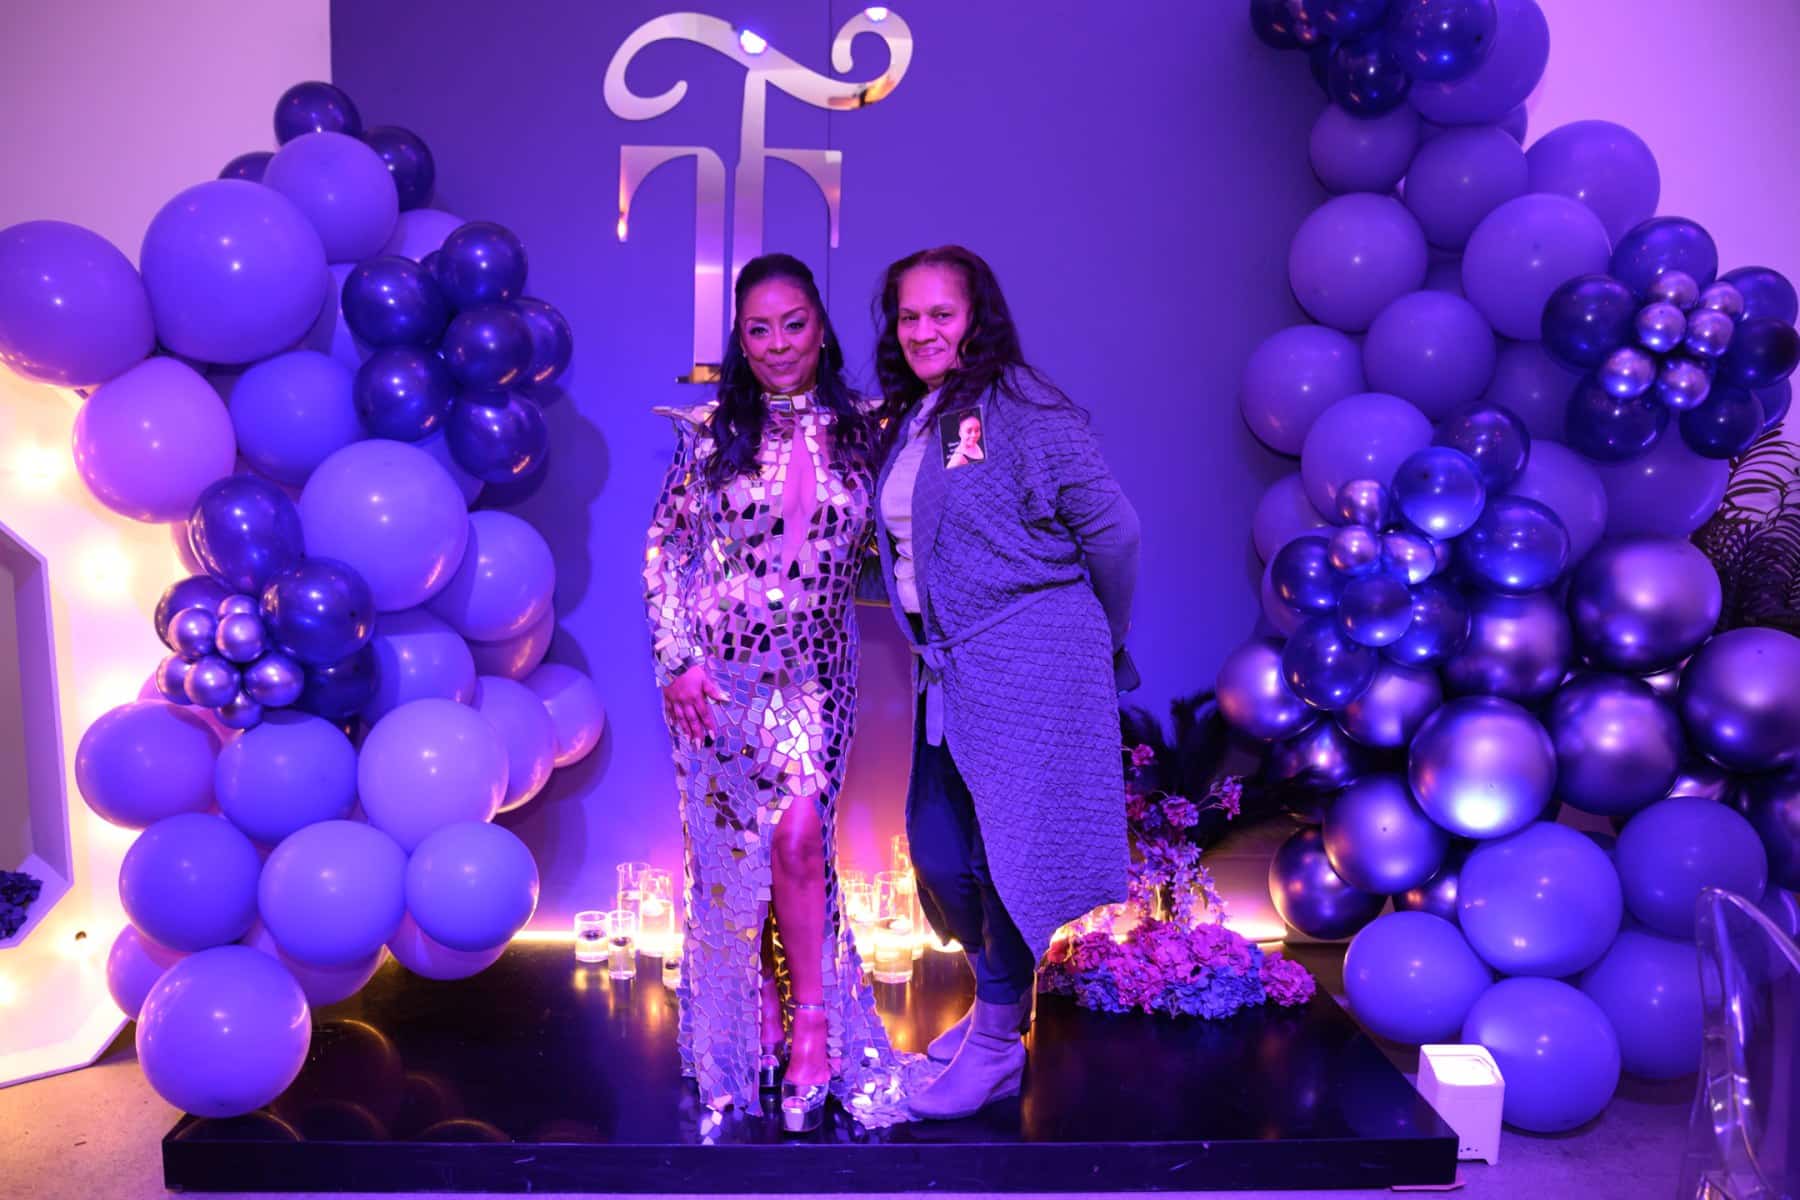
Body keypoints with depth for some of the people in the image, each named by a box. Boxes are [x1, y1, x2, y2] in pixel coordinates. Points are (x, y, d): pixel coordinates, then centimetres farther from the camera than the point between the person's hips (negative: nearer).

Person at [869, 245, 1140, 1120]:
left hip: (1027, 665, -8)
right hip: (949, 668, 8)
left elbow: (1111, 528, -9)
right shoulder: (909, 422, 13)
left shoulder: (1023, 412, -10)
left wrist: (1098, 636, 2)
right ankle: (999, 995, 34)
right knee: (937, 851, 12)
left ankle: (998, 1041, 15)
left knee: (1009, 848, -1)